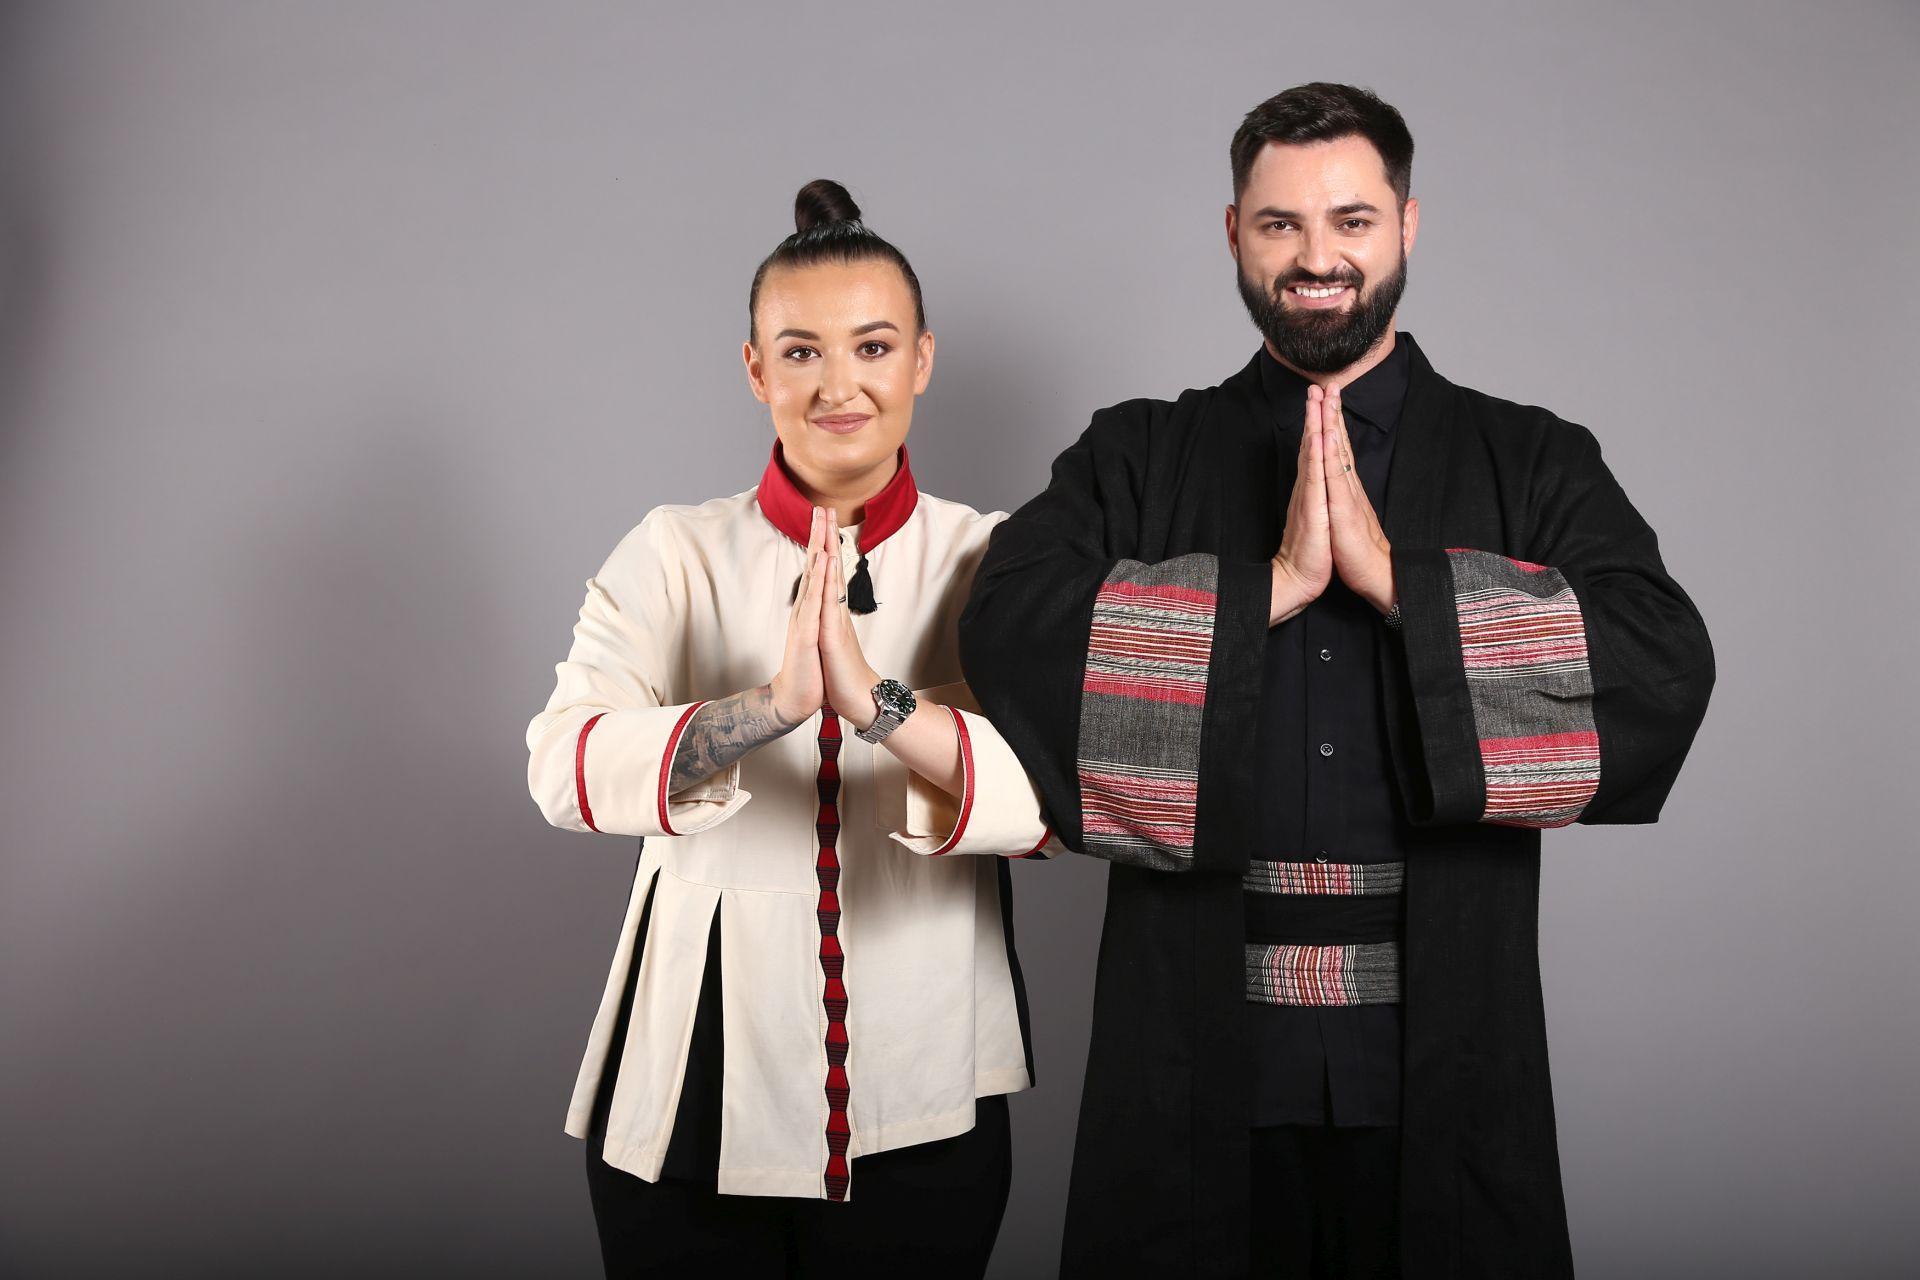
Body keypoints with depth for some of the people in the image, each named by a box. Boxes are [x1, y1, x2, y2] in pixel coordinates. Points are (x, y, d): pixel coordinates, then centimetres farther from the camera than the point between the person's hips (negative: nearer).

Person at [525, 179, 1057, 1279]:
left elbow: (1063, 797, -15)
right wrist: (769, 706, -33)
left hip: (921, 1113, 0)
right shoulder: (678, 555, -1)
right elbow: (566, 767, -17)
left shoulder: (990, 561, -1)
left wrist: (876, 705, -31)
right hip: (693, 1103, 0)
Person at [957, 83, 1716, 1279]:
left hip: (1443, 1057, 0)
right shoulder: (1138, 457, 6)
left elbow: (1671, 665, -10)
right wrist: (1267, 585, -15)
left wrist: (1396, 578, -15)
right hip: (1199, 1057, 0)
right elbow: (1002, 633, -10)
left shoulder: (1533, 463, 5)